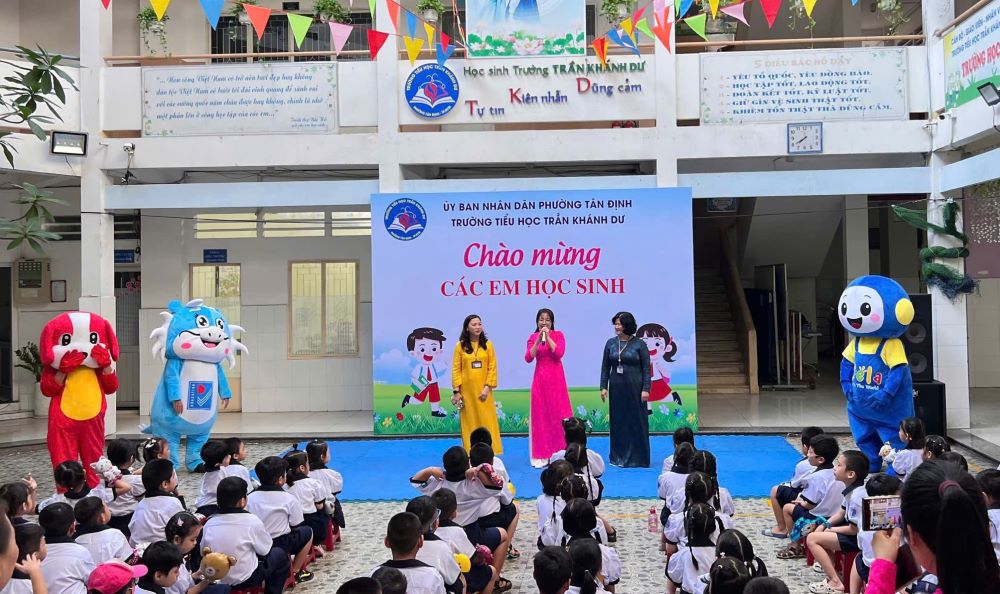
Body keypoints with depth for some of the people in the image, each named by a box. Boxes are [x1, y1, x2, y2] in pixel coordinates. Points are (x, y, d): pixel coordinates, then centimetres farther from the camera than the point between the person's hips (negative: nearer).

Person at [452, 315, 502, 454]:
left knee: (487, 422, 1)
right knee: (469, 422, 3)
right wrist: (456, 391, -7)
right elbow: (456, 369, -1)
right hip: (466, 390, -1)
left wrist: (487, 387, -9)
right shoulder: (460, 346, 1)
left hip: (483, 390, 1)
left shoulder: (488, 345, 4)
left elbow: (492, 368, 0)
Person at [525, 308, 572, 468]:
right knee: (540, 415, 0)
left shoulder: (558, 335, 4)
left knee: (558, 414, -2)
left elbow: (559, 353, -12)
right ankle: (541, 456, 5)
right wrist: (538, 340, -12)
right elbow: (528, 358, -6)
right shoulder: (533, 337, 7)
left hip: (556, 379, -1)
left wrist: (547, 337, -13)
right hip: (540, 378, 1)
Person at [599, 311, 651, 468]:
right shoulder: (611, 343, 6)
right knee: (617, 422, 7)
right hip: (616, 388, 3)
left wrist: (645, 389, -11)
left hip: (634, 388, -3)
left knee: (637, 422, 2)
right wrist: (603, 387, 1)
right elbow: (605, 367, 8)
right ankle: (618, 457, 17)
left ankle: (638, 458, 11)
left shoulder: (639, 344, -4)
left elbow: (646, 368, -4)